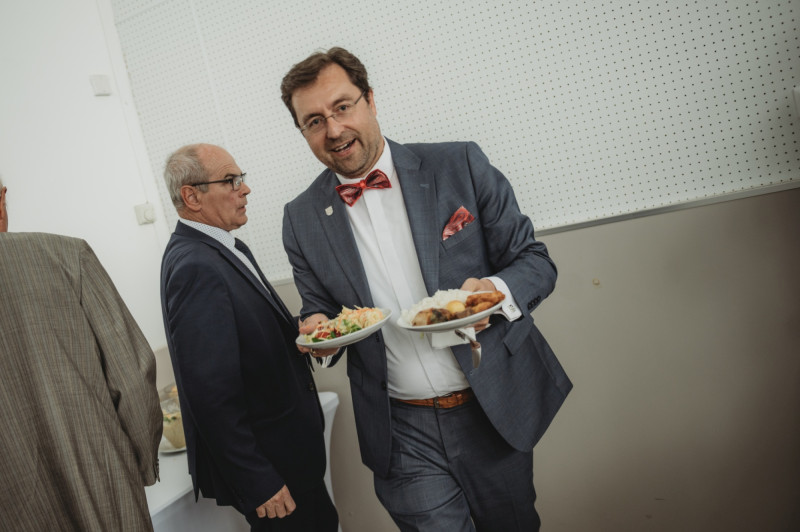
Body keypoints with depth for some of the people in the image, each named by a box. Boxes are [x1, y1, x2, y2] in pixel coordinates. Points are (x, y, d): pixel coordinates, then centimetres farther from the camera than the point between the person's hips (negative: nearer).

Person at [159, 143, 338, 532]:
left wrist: (299, 331, -2)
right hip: (265, 465, -9)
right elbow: (211, 394, -26)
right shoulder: (195, 267, -25)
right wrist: (259, 483, -21)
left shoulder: (226, 249, 6)